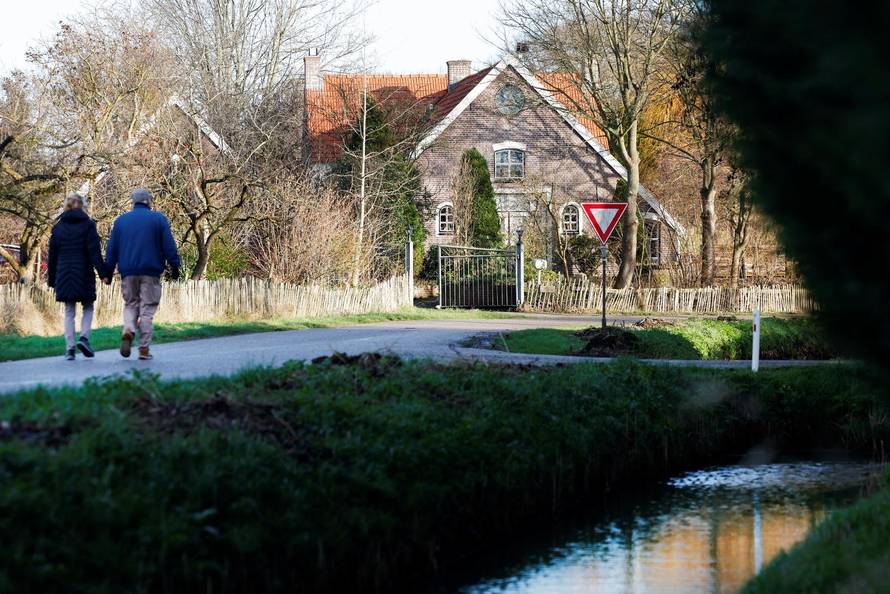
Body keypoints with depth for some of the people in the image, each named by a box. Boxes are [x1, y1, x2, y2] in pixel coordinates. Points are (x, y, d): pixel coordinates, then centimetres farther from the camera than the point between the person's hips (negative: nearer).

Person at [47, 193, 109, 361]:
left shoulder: (58, 227, 7)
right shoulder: (88, 225, -3)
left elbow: (52, 255, 9)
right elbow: (94, 251, -10)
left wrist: (52, 279, 15)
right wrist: (103, 273, -11)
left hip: (64, 274, 3)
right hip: (84, 274, -3)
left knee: (69, 312, 7)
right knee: (87, 308, 11)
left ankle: (70, 347, -2)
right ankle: (84, 338, -10)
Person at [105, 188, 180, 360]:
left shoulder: (120, 221, 10)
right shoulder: (158, 219, 1)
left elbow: (111, 249, 9)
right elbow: (169, 246, -3)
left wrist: (108, 272, 13)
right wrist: (174, 266, 3)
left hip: (128, 272, 2)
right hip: (150, 272, -2)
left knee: (130, 304, 15)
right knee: (147, 308, 2)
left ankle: (128, 330, -14)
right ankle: (144, 348, -1)